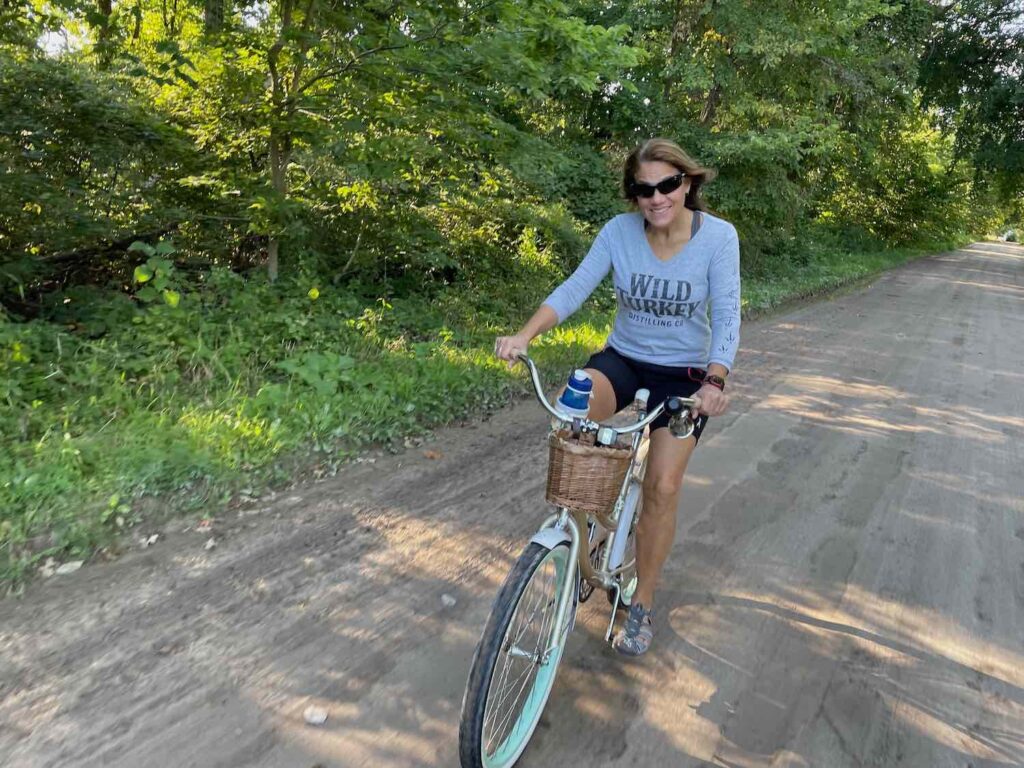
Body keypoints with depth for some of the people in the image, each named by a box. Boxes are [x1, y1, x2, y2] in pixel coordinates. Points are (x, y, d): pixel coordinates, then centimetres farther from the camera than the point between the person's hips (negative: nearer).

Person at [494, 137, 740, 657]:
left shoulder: (718, 236, -13)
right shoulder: (619, 231, -9)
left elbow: (726, 315, -18)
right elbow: (574, 289, -17)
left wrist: (714, 382, -33)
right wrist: (525, 336, -32)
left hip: (683, 374, -1)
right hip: (623, 359, 1)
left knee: (662, 488, -6)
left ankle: (642, 604, 16)